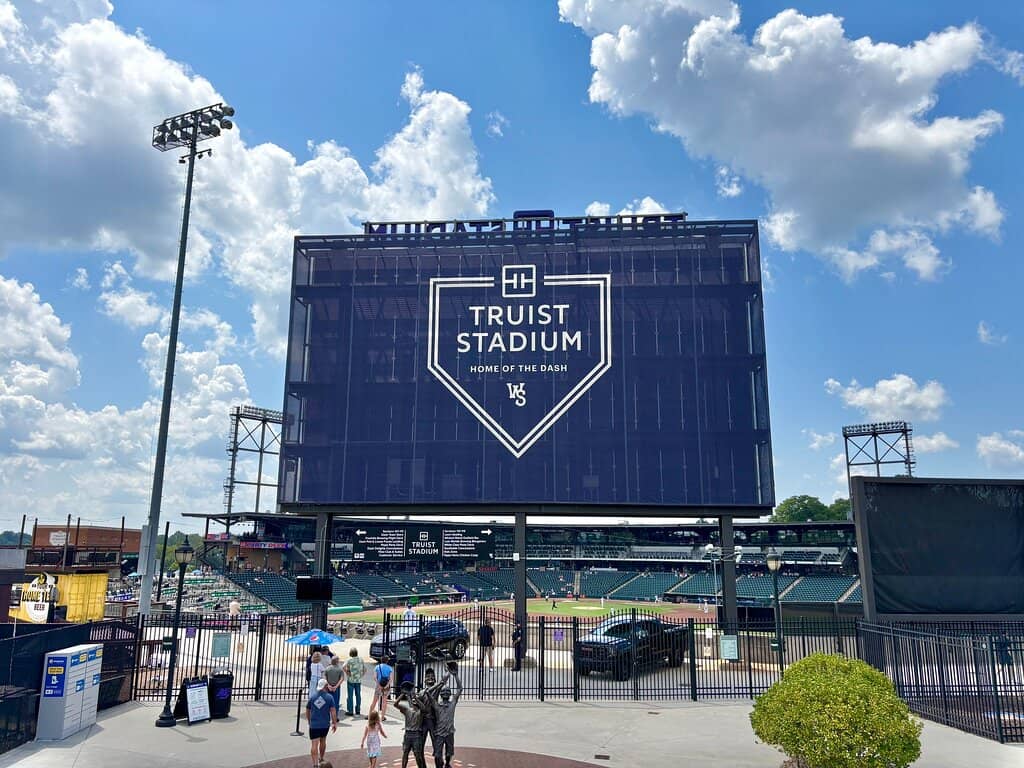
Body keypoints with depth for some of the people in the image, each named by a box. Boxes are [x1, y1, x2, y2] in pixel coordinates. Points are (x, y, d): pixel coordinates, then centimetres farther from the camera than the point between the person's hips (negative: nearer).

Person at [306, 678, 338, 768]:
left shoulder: (312, 697, -1)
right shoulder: (329, 697, -6)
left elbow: (307, 711, 8)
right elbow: (333, 711, -8)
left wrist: (309, 721, 25)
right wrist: (335, 723, 1)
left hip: (314, 724, -1)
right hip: (325, 724, 1)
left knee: (314, 744, -3)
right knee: (323, 741, 23)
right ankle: (321, 759, 41)